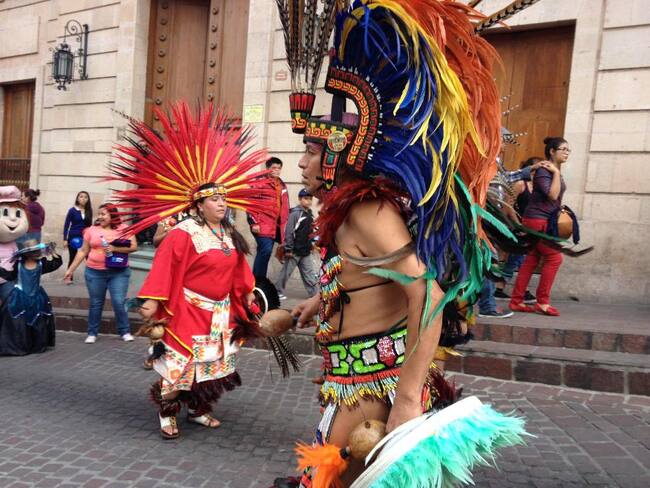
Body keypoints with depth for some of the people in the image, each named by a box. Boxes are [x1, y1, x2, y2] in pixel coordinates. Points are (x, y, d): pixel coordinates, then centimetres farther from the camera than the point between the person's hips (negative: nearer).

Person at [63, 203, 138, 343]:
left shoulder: (124, 229, 0)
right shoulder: (92, 230, 5)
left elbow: (133, 247, -6)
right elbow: (83, 251, 8)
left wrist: (115, 249, -17)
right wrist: (70, 270, 7)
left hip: (119, 272, -2)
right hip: (94, 272, 2)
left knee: (119, 302, -3)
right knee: (95, 304, 10)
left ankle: (125, 332, 12)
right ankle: (92, 333, 23)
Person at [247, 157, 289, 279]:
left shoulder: (282, 186, 16)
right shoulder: (260, 183, -7)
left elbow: (285, 207, 23)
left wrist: (284, 224, 18)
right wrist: (254, 223, -13)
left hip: (275, 226, 7)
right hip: (263, 226, -7)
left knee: (263, 251, 12)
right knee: (266, 250, -17)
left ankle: (259, 279, 20)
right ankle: (258, 280, -6)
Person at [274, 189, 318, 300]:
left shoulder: (310, 214, 11)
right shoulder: (295, 213, -14)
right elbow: (289, 232, -17)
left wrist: (311, 245, 18)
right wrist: (288, 249, -18)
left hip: (306, 251, 7)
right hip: (294, 251, -7)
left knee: (309, 273, 7)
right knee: (286, 272, 4)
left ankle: (315, 293, 11)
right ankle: (278, 291, 17)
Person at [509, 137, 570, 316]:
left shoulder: (557, 171, 15)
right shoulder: (543, 171, -12)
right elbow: (552, 194, -24)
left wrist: (561, 208, 11)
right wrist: (556, 173, -17)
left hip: (545, 221, 9)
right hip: (536, 220, -9)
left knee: (531, 260, 6)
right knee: (554, 257, -9)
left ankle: (516, 301, 9)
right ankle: (542, 302, -2)